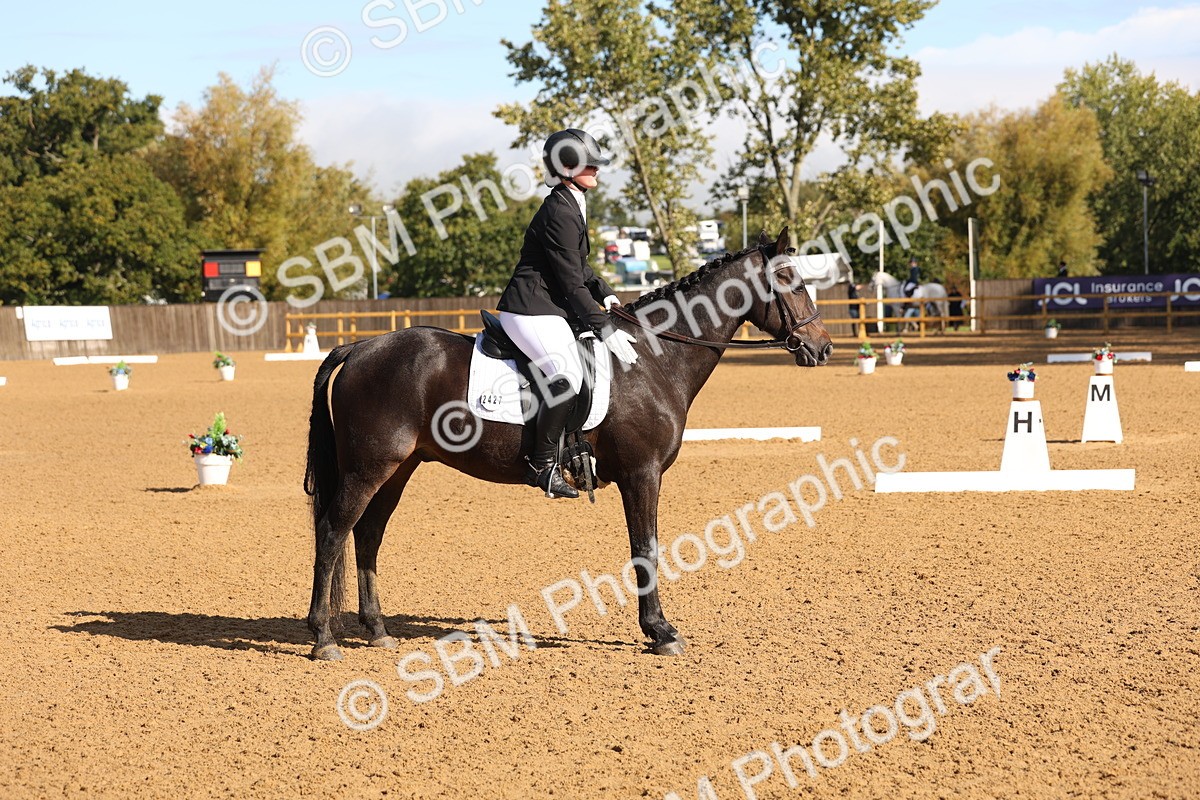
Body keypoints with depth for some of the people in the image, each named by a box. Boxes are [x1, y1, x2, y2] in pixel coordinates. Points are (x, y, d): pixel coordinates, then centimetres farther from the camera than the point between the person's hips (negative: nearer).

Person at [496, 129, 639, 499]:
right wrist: (605, 329, -18)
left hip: (551, 308, 11)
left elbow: (578, 266, 28)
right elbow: (572, 283, -19)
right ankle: (542, 464, -22)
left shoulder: (572, 205, 15)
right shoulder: (560, 213, -17)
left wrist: (605, 294, 13)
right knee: (568, 376, -28)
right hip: (530, 312, -11)